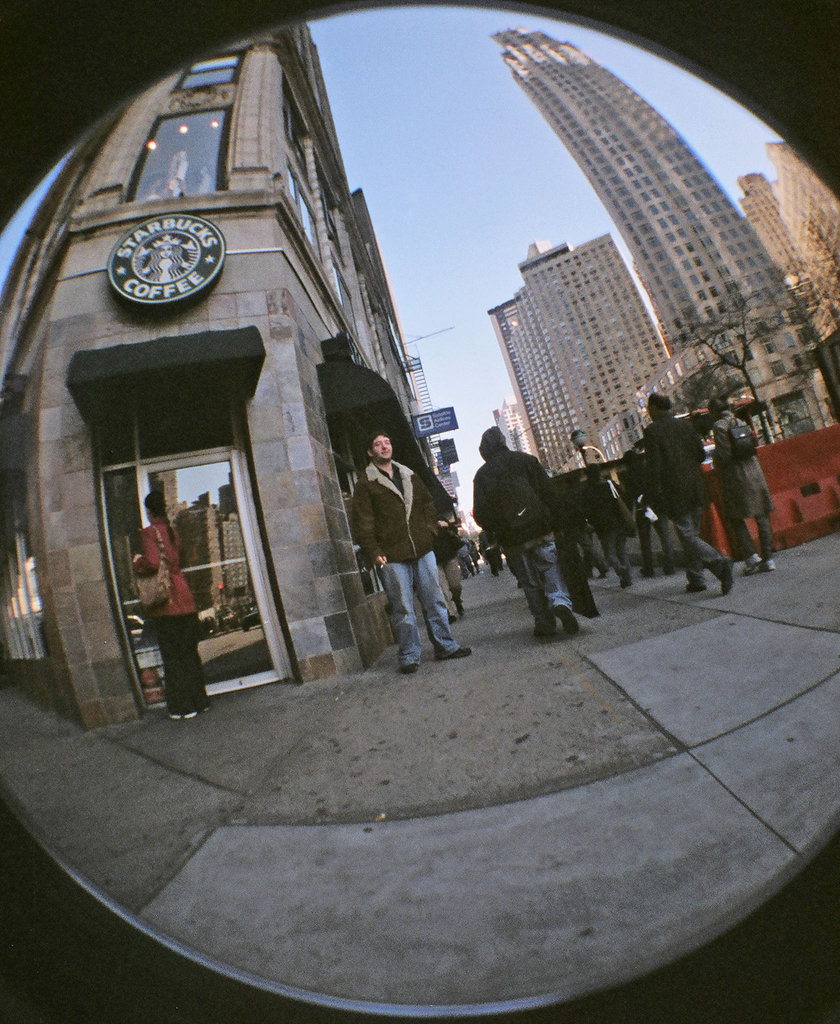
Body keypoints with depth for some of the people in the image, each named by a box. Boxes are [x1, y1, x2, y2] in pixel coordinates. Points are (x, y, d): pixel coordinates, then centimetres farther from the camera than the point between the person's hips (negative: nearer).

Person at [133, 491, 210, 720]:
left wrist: (137, 563, -2)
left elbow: (152, 562, -22)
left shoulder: (149, 532, -9)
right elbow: (176, 561, 11)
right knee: (189, 652, 14)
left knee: (172, 656, 4)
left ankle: (181, 707, 11)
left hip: (164, 603, -6)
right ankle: (199, 701, 22)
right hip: (184, 598, 6)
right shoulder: (173, 530, 10)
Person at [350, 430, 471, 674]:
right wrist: (374, 553, -11)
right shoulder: (366, 484, 1)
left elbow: (427, 505, 25)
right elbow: (362, 523, -4)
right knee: (403, 608, 1)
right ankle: (409, 656, 13)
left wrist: (434, 525, 8)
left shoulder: (410, 476, 17)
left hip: (423, 550, 5)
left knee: (435, 601, 10)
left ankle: (446, 646, 22)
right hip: (392, 557, -4)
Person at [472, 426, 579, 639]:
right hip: (541, 532, 0)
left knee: (530, 583, 11)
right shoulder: (525, 460, 3)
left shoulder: (482, 476, 0)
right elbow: (549, 491, -1)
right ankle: (561, 601, -20)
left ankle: (544, 622, 14)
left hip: (513, 541, 0)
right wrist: (549, 519, 9)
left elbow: (481, 515, -4)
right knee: (552, 571, 6)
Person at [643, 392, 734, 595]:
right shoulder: (685, 425, 9)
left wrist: (655, 495, -10)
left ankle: (719, 562, -23)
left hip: (675, 492, -7)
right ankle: (695, 579, 20)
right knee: (692, 534, 15)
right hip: (696, 487, 7)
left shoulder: (652, 431, -9)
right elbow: (701, 454, 11)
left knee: (688, 536, -3)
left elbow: (654, 465, -15)